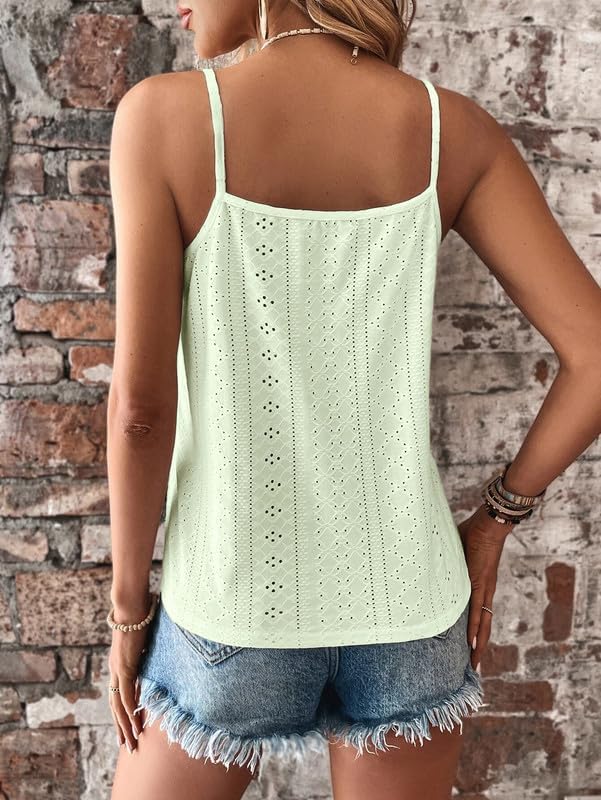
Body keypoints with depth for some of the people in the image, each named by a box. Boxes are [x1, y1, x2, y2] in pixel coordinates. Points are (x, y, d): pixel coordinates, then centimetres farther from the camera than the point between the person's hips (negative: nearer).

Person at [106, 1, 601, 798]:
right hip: (405, 605, 3)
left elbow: (141, 401, -15)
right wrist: (494, 519, 5)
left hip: (239, 609, -2)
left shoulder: (163, 112, -12)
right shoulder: (453, 126, -4)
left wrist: (129, 605, -1)